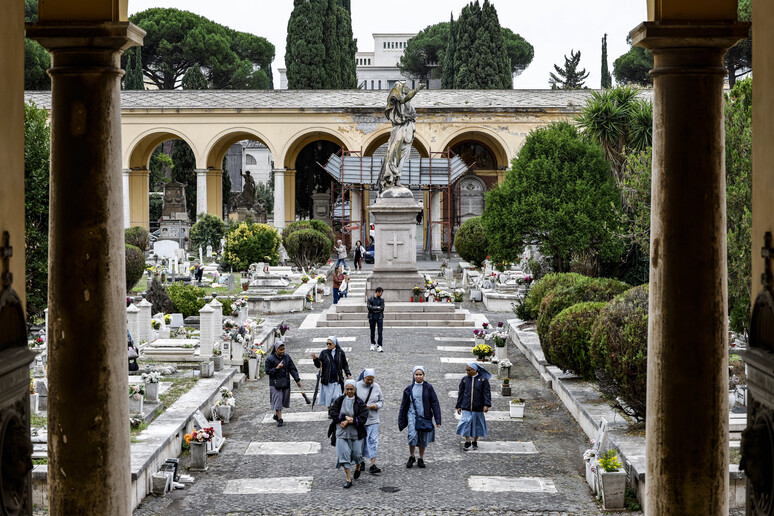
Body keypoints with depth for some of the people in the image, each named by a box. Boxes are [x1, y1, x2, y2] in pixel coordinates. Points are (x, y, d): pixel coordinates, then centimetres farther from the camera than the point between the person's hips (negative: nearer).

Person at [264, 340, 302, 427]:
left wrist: (297, 380, 1)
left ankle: (276, 415, 30)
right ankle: (279, 419, -4)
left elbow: (292, 369, 7)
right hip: (275, 383, -5)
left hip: (285, 382, 5)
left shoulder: (286, 357, 4)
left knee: (283, 400, 11)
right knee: (277, 400, -7)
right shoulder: (270, 358, -8)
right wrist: (276, 368, -22)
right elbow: (268, 371, -7)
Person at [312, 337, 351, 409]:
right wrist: (315, 359, -19)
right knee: (328, 397, 4)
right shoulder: (324, 353, 1)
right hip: (327, 380, 1)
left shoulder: (340, 353, 2)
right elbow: (318, 365, -1)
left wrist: (348, 374, 2)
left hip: (337, 380, -1)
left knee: (337, 398, -4)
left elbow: (345, 364, 11)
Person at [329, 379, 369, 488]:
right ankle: (349, 479, 0)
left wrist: (348, 421, -18)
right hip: (342, 433, 1)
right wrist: (345, 417, -18)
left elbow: (363, 418, -14)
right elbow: (332, 412, -6)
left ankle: (358, 467, 41)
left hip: (356, 433, -1)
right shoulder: (339, 400, 1)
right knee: (344, 454, -6)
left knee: (357, 454, 5)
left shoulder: (359, 402, -6)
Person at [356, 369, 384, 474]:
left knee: (373, 441, -7)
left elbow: (381, 401, 12)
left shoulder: (376, 387, 5)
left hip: (373, 419, 1)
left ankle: (373, 465, -10)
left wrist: (376, 405, -10)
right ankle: (361, 462, 27)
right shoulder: (357, 386, -5)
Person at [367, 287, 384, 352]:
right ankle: (373, 344, 28)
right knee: (372, 332, 10)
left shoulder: (381, 300, 6)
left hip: (379, 317, 1)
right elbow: (369, 307, -12)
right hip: (372, 317, -1)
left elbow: (382, 308, -5)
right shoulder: (370, 299, 0)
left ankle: (380, 346, -8)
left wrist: (373, 308, -9)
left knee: (380, 332, -7)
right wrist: (377, 307, -10)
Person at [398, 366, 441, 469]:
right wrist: (401, 421, 11)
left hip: (425, 416, 0)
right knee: (412, 436, -18)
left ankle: (421, 459, 21)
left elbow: (435, 403, 1)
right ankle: (411, 457, 0)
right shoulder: (409, 389, 5)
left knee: (423, 439, 5)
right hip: (412, 415, 0)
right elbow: (404, 405, 12)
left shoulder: (428, 388, 1)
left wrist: (437, 420, -5)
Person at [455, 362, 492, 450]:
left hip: (478, 407, -1)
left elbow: (487, 392, -4)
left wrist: (486, 405, -14)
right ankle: (467, 442, 0)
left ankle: (475, 442, 22)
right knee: (466, 423, -9)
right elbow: (460, 393, 9)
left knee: (477, 424, 7)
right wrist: (459, 406, 6)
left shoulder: (483, 379, -3)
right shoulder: (464, 379, 4)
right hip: (466, 407, 1)